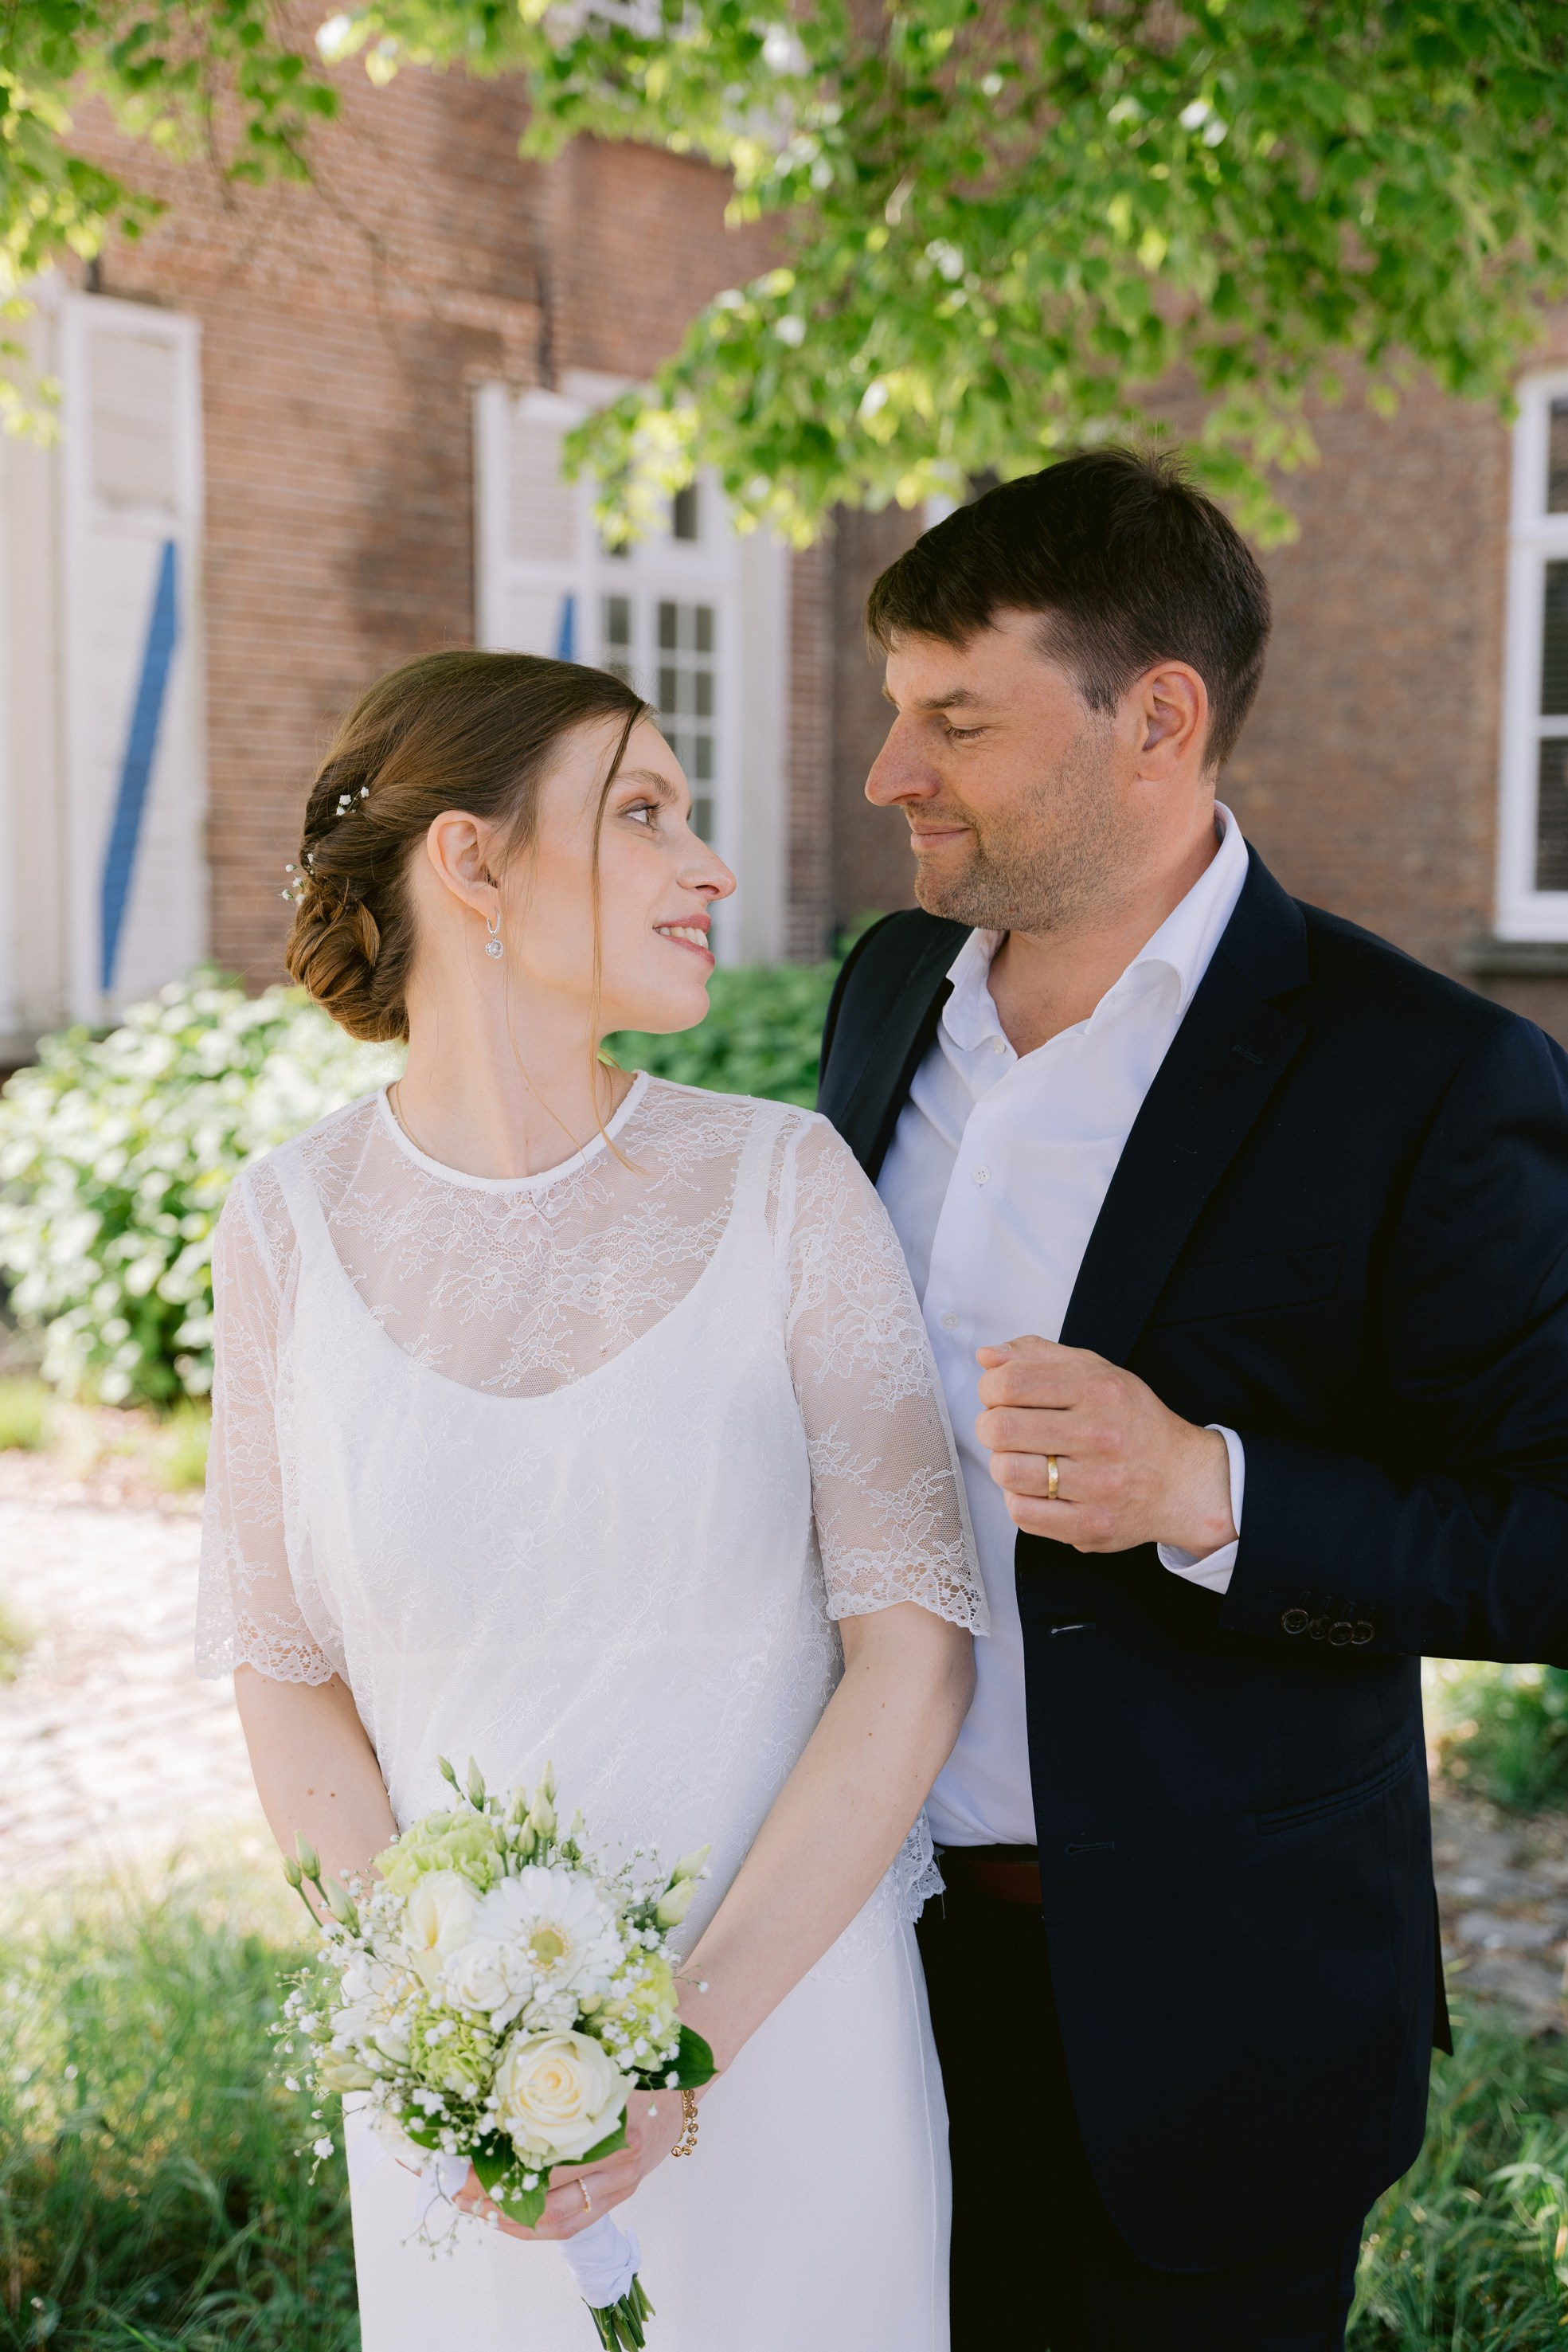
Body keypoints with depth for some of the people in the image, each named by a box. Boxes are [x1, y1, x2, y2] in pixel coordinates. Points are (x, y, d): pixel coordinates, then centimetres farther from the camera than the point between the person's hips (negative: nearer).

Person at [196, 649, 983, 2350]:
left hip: (786, 2024, 0)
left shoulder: (782, 1183, -10)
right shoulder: (290, 1226, -6)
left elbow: (917, 1638, -10)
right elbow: (283, 1667, 0)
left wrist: (694, 2035, -15)